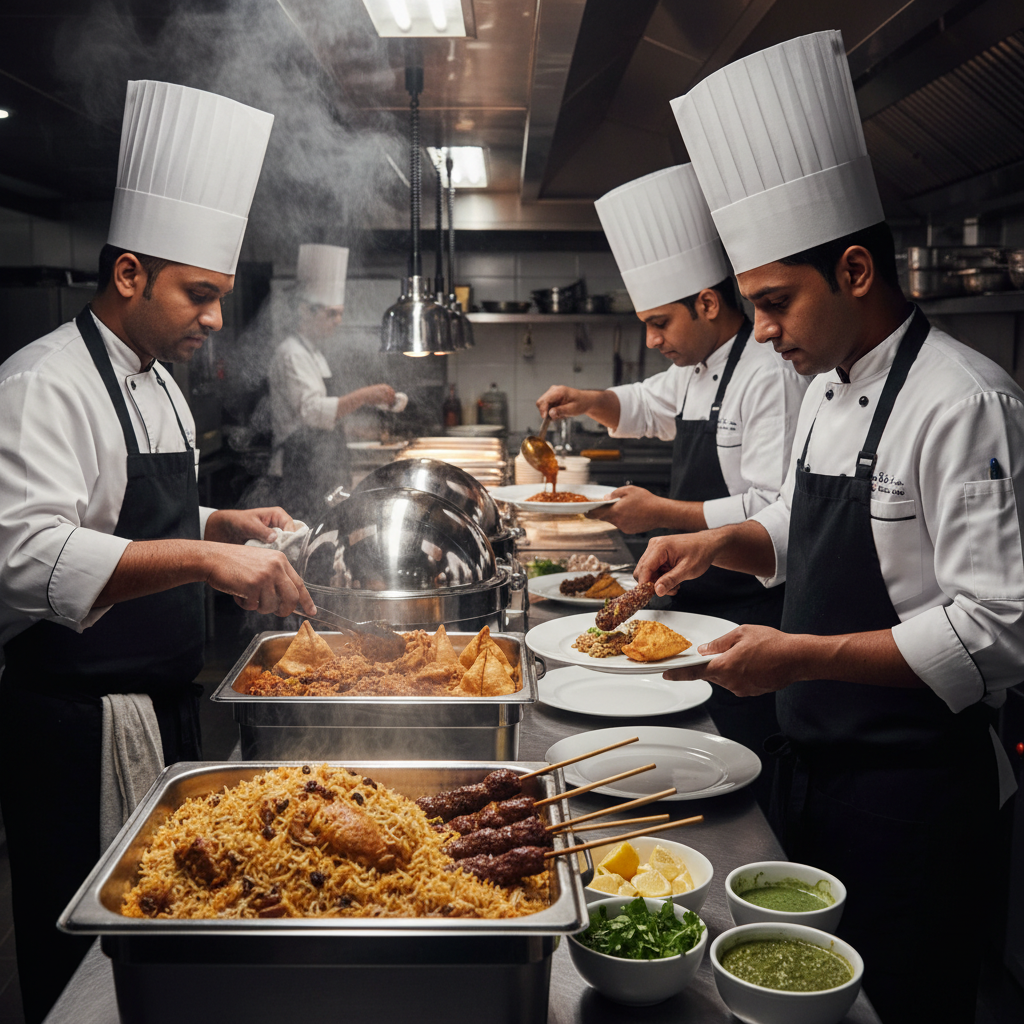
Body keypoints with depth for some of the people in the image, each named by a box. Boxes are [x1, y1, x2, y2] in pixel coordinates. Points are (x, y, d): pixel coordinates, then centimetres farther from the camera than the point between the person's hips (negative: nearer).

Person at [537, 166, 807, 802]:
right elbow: (645, 408, 33)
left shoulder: (770, 375, -19)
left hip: (751, 613, -9)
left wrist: (663, 514, -21)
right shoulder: (697, 371, 12)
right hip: (699, 605, 9)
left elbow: (775, 512, -26)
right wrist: (591, 402, 12)